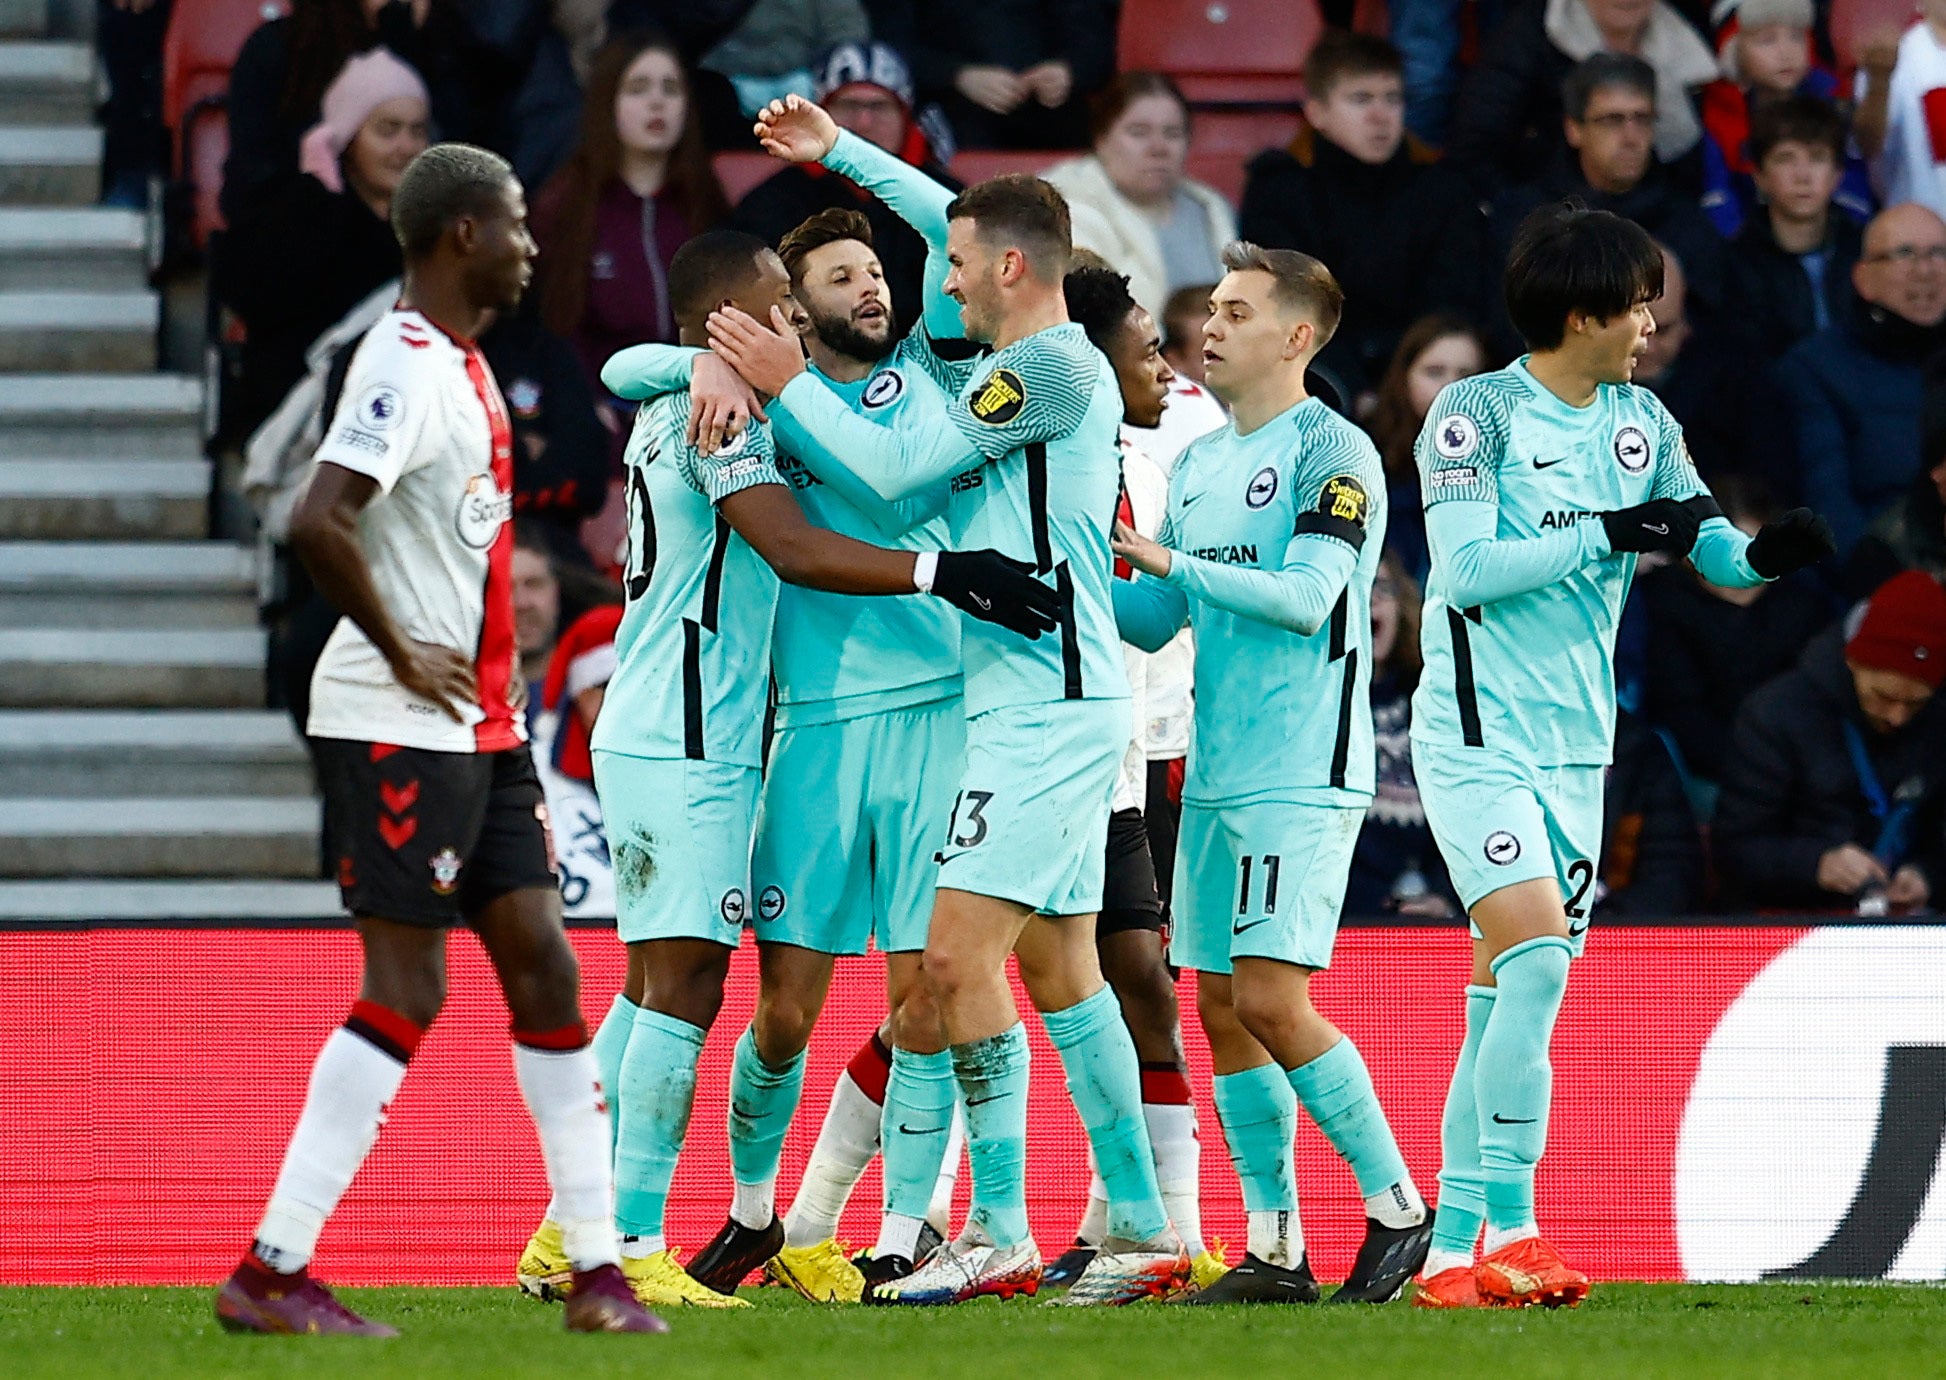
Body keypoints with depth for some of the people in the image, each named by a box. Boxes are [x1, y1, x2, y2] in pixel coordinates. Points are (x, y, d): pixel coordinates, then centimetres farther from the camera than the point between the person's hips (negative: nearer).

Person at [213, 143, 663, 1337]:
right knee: (407, 989, -9)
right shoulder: (406, 366, -16)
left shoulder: (465, 365, 15)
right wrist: (403, 653, -19)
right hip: (399, 730, -10)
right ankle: (271, 1273, -7)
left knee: (541, 963, 7)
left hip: (478, 728, 10)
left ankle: (597, 1268, 10)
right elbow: (318, 525, -28)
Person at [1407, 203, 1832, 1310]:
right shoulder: (1477, 414, -8)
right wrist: (1609, 535, -19)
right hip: (1477, 731, -7)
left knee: (1507, 996, 6)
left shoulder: (1641, 423, 10)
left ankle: (1455, 1247, 9)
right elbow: (1465, 567, -16)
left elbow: (1706, 539, 9)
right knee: (1537, 949, -20)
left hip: (1575, 748, 7)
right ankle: (1509, 1228, -17)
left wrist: (1762, 552, -13)